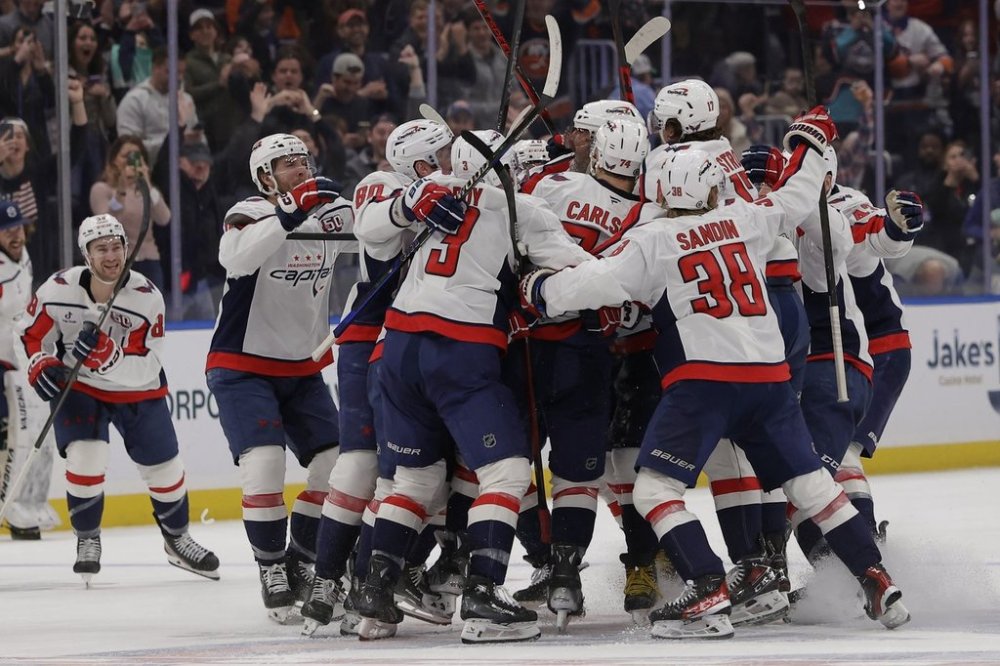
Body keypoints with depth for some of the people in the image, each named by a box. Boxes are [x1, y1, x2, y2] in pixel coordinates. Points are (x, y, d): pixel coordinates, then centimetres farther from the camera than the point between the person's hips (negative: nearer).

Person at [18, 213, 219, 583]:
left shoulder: (147, 297, -21)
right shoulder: (59, 290, -18)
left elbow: (146, 368, -26)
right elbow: (31, 332, 0)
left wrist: (106, 353, -42)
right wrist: (40, 365, -19)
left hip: (137, 391, 1)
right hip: (78, 388, -1)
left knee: (164, 468, 6)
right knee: (85, 457, -22)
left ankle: (177, 539, 33)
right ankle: (87, 539, 1)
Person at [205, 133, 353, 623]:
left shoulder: (333, 212, 2)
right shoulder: (250, 214, -16)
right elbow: (236, 257, -37)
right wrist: (288, 215, -43)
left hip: (302, 369, 6)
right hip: (242, 366, -6)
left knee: (338, 464, 1)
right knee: (264, 462, -21)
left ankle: (300, 559, 17)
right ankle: (271, 569, -8)